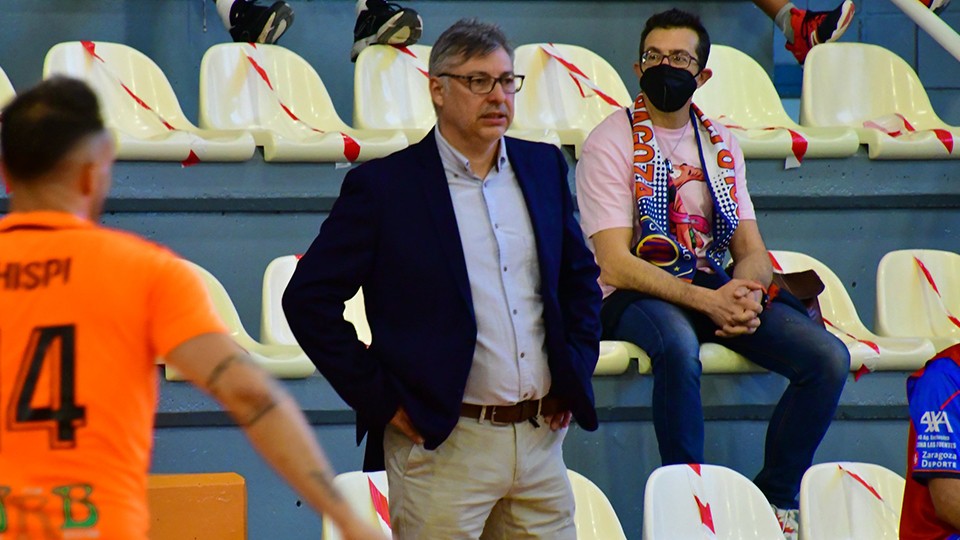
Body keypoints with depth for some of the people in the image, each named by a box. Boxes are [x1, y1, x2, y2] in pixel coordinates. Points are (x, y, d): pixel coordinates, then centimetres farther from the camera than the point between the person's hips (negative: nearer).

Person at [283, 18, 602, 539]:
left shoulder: (543, 167, 11)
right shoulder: (382, 186, -5)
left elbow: (581, 276, 24)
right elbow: (308, 299, -6)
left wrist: (575, 373, 13)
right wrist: (380, 399, -8)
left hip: (541, 437, 5)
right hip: (443, 444, -5)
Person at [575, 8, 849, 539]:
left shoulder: (720, 144, 14)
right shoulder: (610, 142, -4)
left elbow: (751, 248, 11)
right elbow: (616, 264, -13)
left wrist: (747, 296, -14)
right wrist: (708, 301, -22)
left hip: (713, 288, 6)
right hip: (634, 296, -6)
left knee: (829, 357, -15)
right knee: (679, 344, -41)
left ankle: (776, 496, -3)